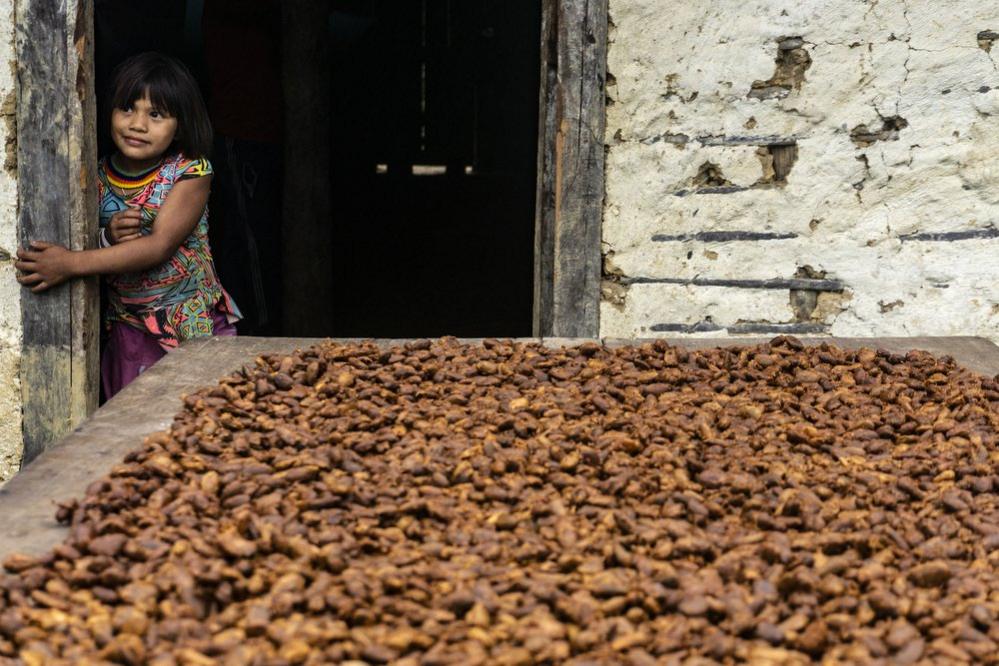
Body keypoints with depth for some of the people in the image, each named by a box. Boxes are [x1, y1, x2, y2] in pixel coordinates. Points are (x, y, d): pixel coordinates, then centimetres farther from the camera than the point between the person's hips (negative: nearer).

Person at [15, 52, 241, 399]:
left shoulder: (191, 172, -13)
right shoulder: (98, 175, -1)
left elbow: (160, 246, -24)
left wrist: (71, 263, -31)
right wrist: (107, 237, -20)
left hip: (193, 327, -3)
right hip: (129, 330, 3)